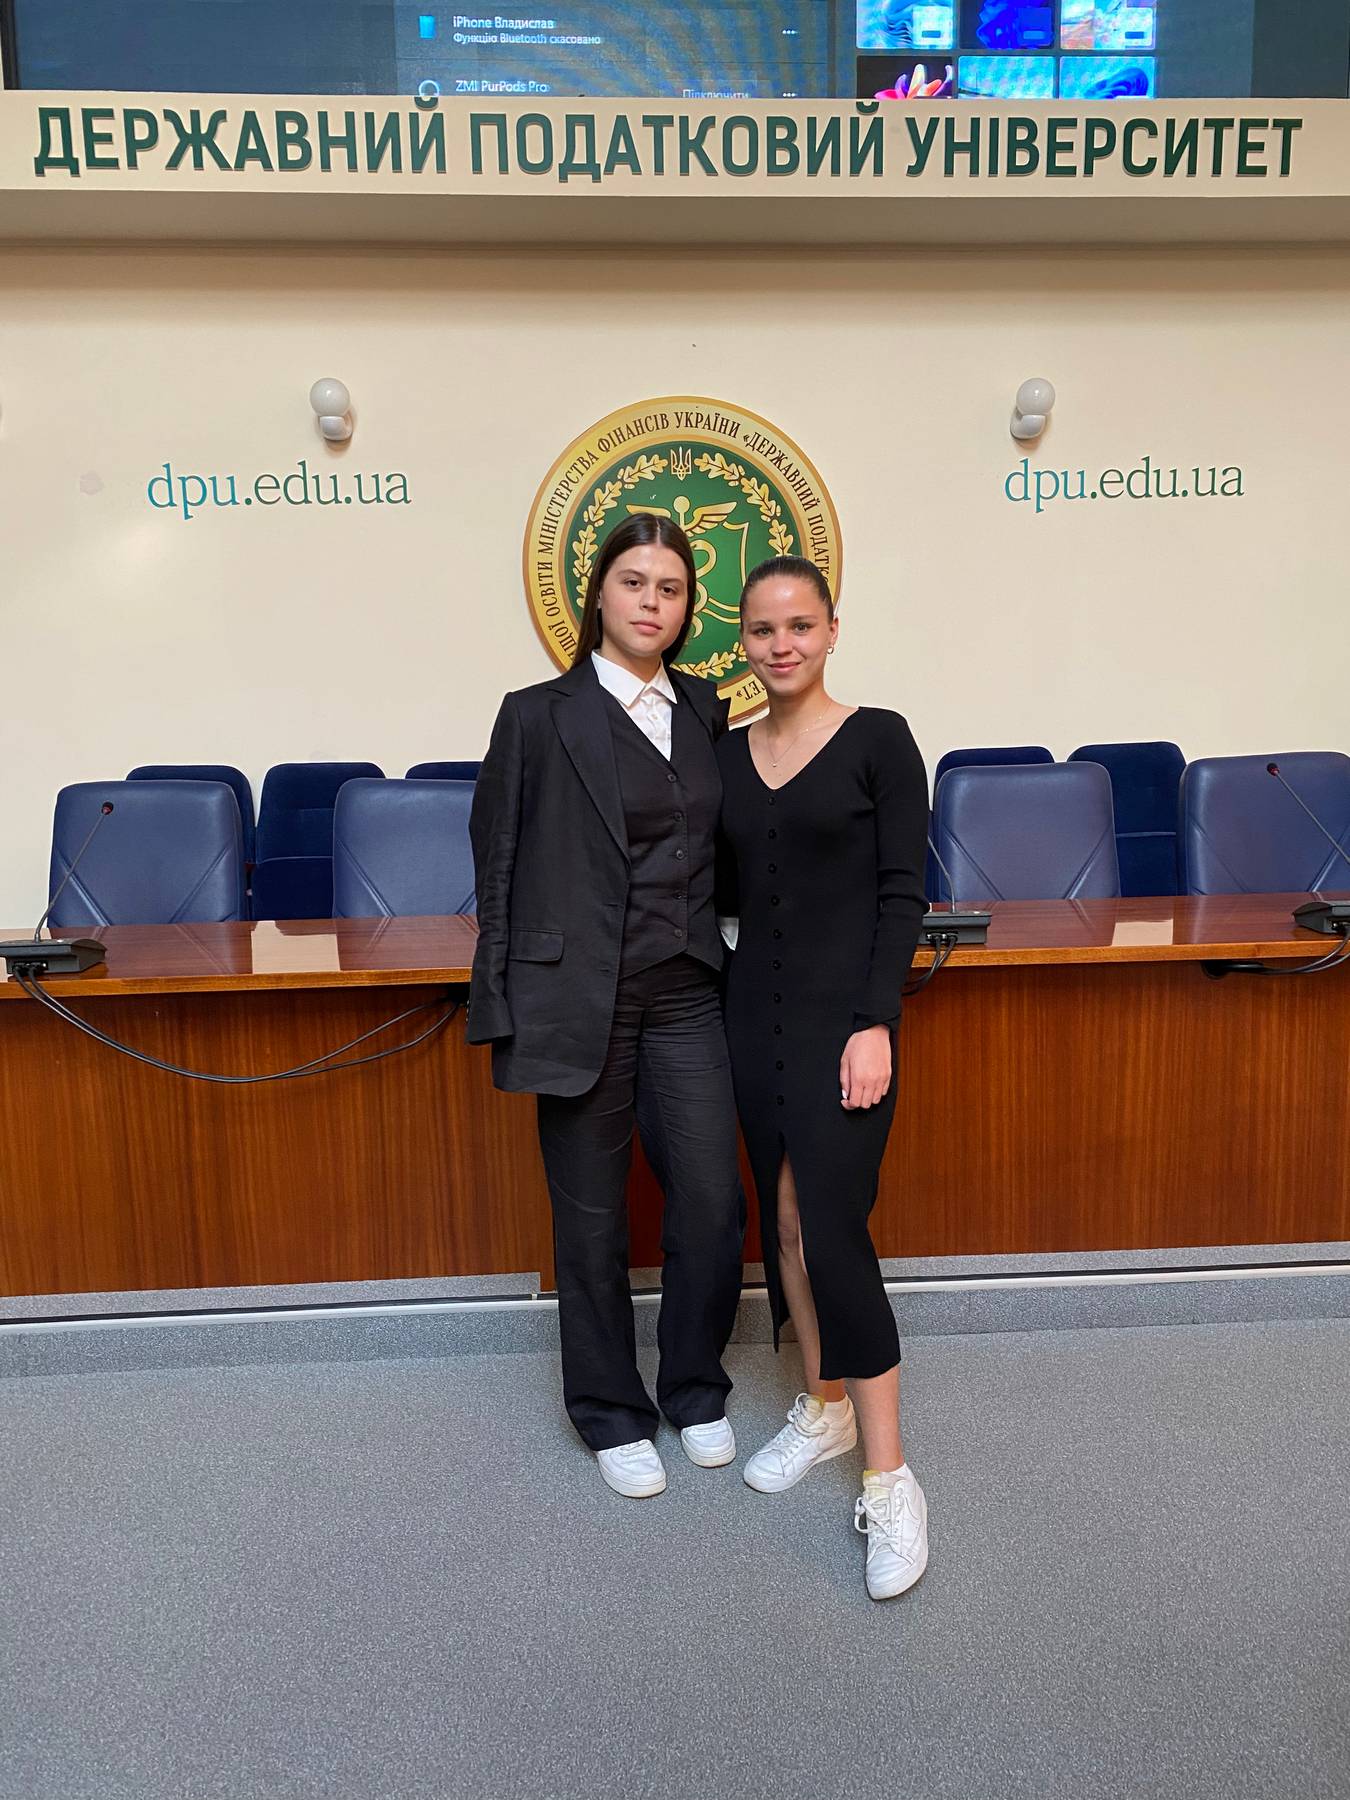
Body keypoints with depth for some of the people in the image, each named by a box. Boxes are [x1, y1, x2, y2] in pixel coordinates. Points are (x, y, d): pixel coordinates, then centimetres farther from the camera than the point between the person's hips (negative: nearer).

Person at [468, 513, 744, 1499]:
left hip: (685, 995, 4)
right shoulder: (538, 715, -3)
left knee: (714, 1202, 4)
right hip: (579, 1000, -3)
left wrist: (724, 960, 8)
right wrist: (504, 1010, -3)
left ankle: (696, 1390, 30)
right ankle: (613, 1413, 29)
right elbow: (499, 868, -1)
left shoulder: (704, 713, 10)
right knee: (592, 1218, 8)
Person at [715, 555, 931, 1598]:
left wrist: (875, 1024, -15)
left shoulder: (877, 739, -6)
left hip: (842, 1011, -5)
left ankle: (889, 1480, 4)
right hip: (755, 1005, 6)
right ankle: (824, 1411, 31)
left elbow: (903, 891, -9)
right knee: (784, 1221, 12)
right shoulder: (730, 754, 9)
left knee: (835, 1230, -9)